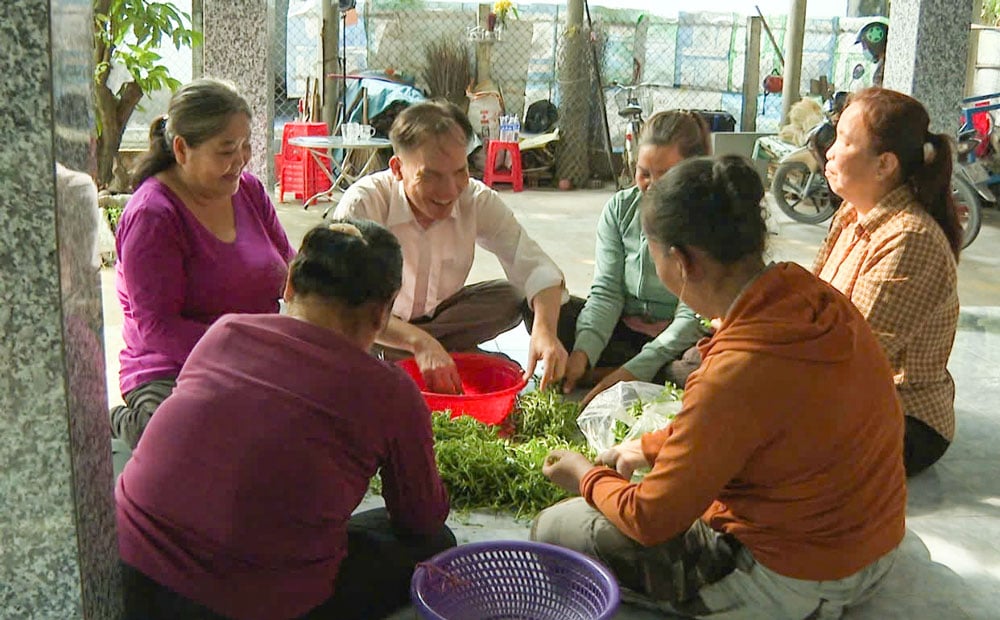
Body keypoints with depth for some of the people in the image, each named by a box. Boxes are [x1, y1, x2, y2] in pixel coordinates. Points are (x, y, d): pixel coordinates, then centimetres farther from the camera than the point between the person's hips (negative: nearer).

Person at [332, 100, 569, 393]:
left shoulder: (476, 200, -17)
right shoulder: (362, 204, -29)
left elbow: (535, 267, -22)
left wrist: (545, 330, -44)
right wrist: (419, 343, -52)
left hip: (437, 315, 4)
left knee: (511, 298, -22)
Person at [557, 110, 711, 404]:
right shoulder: (621, 208, -1)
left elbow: (694, 315, -18)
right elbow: (606, 291, -6)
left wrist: (635, 371, -29)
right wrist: (583, 351, -26)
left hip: (678, 342, -3)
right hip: (623, 329, 4)